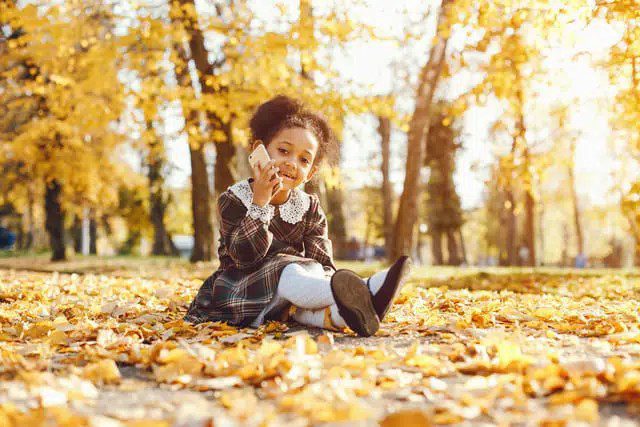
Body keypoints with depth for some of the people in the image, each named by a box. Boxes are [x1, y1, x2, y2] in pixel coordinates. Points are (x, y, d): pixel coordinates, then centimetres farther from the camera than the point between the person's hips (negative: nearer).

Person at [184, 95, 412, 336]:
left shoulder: (310, 209, 6)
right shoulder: (234, 199, -6)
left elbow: (322, 262, -5)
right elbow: (245, 256, -20)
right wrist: (260, 202, -27)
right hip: (239, 290, -4)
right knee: (284, 271, -34)